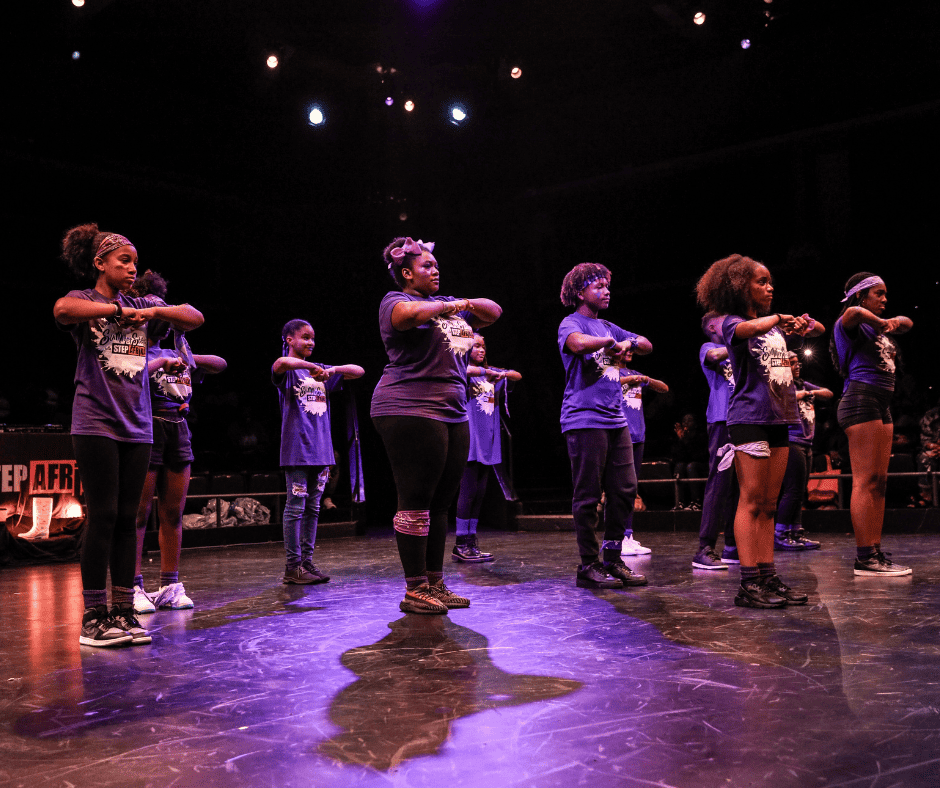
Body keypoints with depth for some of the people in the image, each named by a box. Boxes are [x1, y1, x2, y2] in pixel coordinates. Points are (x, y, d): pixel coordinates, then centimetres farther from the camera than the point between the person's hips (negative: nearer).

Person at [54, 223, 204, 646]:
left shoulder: (141, 305, 15)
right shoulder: (83, 301, 2)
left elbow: (195, 317, 10)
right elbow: (62, 309, -22)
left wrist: (154, 311, -4)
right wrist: (117, 310, -15)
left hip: (137, 425, 5)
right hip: (96, 424, -5)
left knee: (127, 518, 5)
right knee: (102, 515, -7)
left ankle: (123, 612, 10)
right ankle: (93, 617, 0)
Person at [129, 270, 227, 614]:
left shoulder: (174, 352, 20)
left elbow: (221, 364, 24)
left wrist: (189, 358, 9)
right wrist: (162, 361, -10)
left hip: (179, 430, 6)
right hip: (148, 427, -6)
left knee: (173, 513, 5)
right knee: (139, 512, -5)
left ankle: (170, 587, 10)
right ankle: (134, 588, -2)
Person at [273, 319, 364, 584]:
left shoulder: (320, 372, 17)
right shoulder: (287, 371, -1)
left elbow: (359, 371, 15)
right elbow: (282, 363, -27)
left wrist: (333, 371, -1)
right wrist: (312, 367, -18)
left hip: (321, 449, 6)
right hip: (296, 449, -6)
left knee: (312, 508, 9)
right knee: (295, 507, -4)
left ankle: (307, 561, 15)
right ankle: (292, 566, 1)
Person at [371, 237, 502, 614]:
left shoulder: (445, 303, 22)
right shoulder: (395, 300, -1)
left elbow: (494, 312, 26)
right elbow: (411, 314, -26)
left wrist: (469, 303, 5)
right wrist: (448, 305, -10)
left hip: (452, 414, 8)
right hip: (410, 411, -8)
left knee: (441, 503, 10)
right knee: (416, 503, -6)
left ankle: (435, 584, 17)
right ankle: (414, 591, 1)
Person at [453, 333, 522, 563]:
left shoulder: (490, 374, 18)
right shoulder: (463, 372, -1)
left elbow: (518, 376, 15)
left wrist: (503, 374, -5)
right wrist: (488, 372, -22)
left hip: (487, 441, 7)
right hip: (469, 439, -7)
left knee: (480, 492, 7)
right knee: (468, 491, -8)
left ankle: (471, 543, 12)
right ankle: (461, 545, -4)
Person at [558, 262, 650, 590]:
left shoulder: (608, 327, 21)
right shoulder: (571, 324, -3)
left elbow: (647, 346, 19)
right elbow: (579, 343, -26)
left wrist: (628, 342, -1)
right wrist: (610, 341, -11)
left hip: (616, 419, 8)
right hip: (584, 419, -8)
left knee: (625, 490, 5)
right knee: (588, 495, -4)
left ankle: (612, 559, 16)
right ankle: (589, 565, 4)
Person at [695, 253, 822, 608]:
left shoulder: (774, 324, 19)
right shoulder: (732, 323, -3)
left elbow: (818, 328, 22)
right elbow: (745, 329, -27)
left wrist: (808, 323, 1)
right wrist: (778, 319, -28)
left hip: (778, 419, 7)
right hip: (749, 418, -7)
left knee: (768, 505, 7)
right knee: (751, 501, -8)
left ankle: (768, 577, 10)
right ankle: (749, 583, -7)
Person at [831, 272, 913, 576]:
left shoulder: (876, 326, 22)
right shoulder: (851, 324, -4)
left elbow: (907, 323, 34)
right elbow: (853, 312, -27)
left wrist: (895, 322, 10)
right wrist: (880, 322, -10)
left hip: (881, 405, 10)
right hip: (861, 399, -10)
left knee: (879, 481, 7)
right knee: (865, 480, -13)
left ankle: (875, 553, 9)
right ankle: (865, 558, -14)